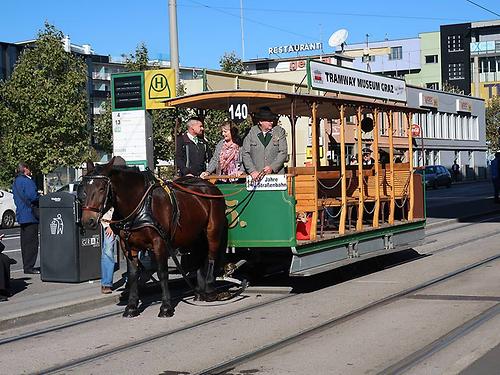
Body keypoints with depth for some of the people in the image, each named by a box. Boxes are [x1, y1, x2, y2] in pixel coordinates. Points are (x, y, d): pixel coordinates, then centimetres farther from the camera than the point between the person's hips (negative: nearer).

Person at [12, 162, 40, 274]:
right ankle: (29, 267, -8)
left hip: (21, 216, 10)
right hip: (30, 216, -10)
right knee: (31, 243, -7)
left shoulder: (16, 182, 16)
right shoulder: (27, 181, -15)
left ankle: (26, 266, 20)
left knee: (25, 242, 15)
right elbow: (33, 197, -24)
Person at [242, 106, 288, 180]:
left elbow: (283, 153, 2)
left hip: (276, 174, 0)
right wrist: (252, 171, -9)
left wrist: (272, 167, -12)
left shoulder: (280, 131, 7)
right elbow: (245, 154, 4)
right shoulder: (251, 132, 6)